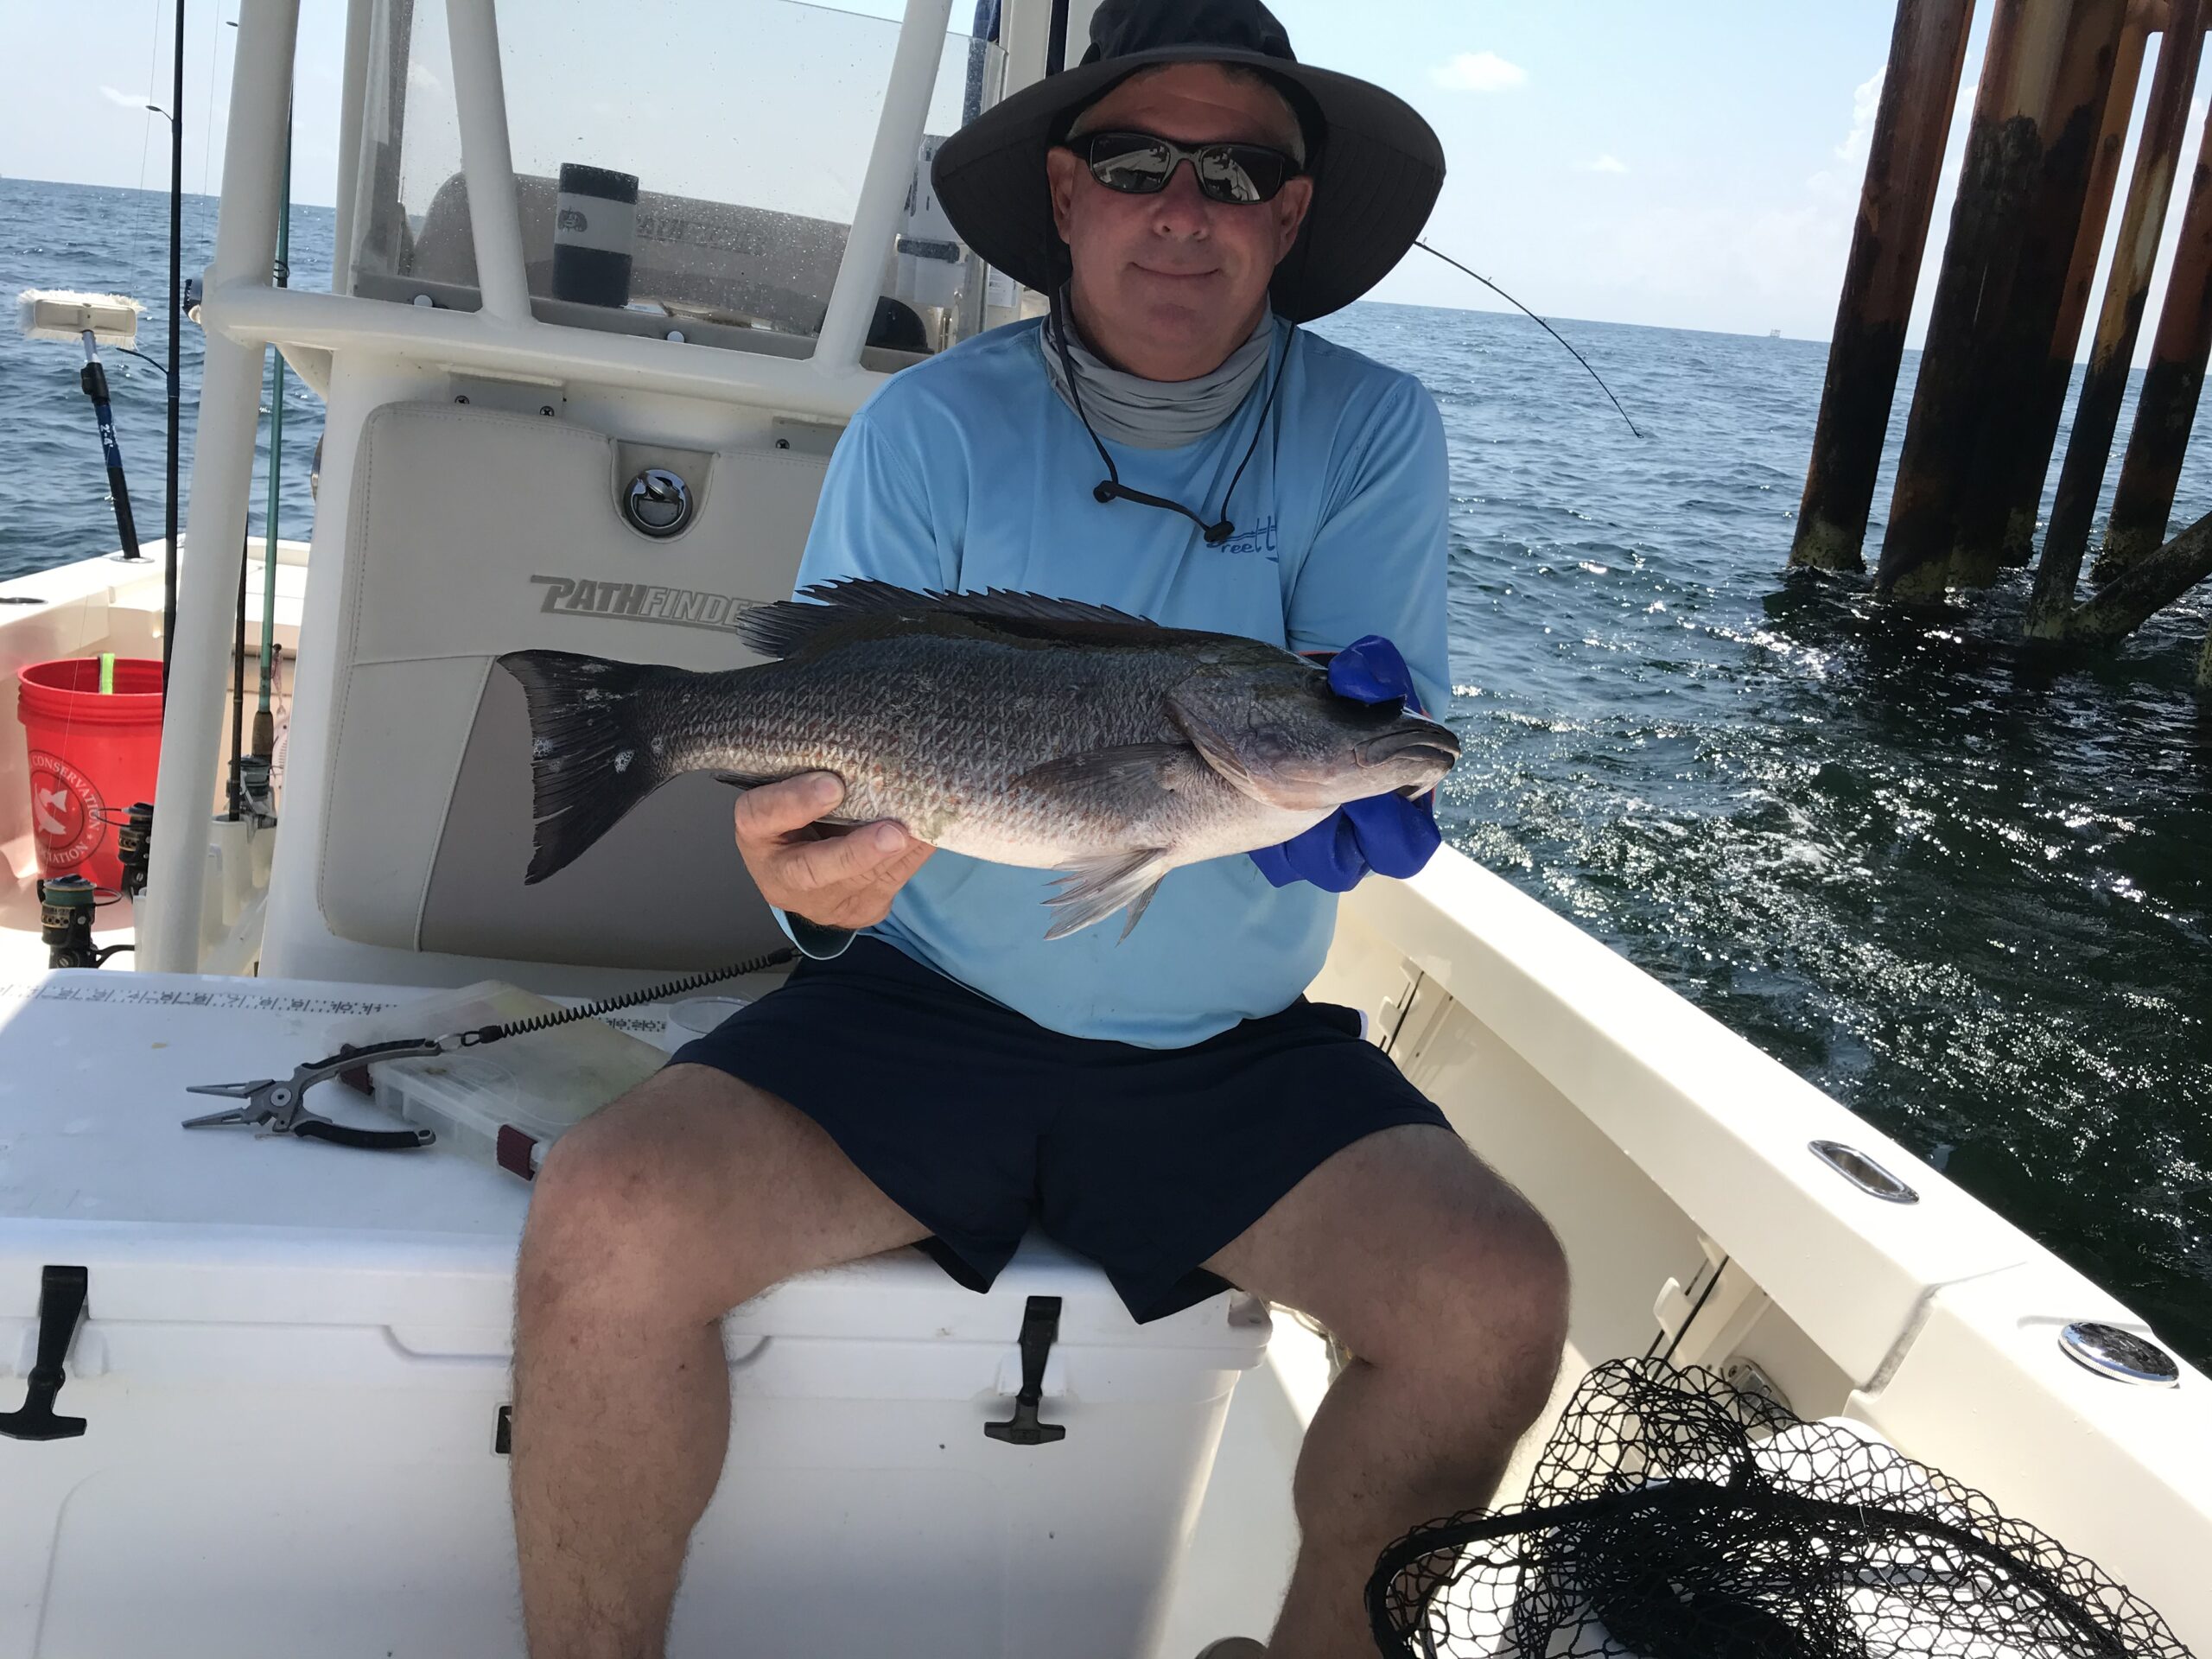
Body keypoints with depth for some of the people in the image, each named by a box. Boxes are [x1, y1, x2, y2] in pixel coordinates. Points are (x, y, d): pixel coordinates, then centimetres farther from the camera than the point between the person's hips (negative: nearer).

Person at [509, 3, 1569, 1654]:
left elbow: (1386, 700, -9)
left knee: (1498, 1296, -19)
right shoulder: (934, 428, -3)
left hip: (1233, 1055, 2)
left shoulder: (1372, 430, 1)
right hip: (924, 1011, -1)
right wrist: (804, 854, -32)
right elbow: (836, 744, -7)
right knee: (608, 1225, -24)